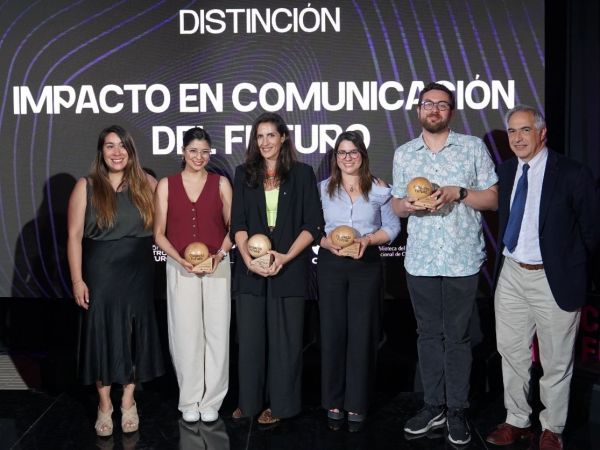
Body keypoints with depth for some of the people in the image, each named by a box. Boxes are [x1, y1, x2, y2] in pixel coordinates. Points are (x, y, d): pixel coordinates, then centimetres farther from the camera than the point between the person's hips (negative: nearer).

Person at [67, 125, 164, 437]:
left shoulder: (145, 183, 3)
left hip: (138, 272, 2)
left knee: (134, 333, 8)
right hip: (101, 273, -1)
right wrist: (77, 280, -10)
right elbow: (74, 236, -5)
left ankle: (128, 402, 24)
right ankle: (104, 405, 21)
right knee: (103, 333, 6)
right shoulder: (86, 186, -3)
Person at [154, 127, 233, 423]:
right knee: (186, 334, 2)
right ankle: (189, 401, 17)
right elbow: (159, 233, 4)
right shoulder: (166, 185, 5)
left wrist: (219, 254, -10)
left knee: (216, 333, 2)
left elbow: (233, 226, 7)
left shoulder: (221, 183, 5)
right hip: (180, 268, 0)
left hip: (216, 266, 0)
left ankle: (211, 400, 15)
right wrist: (180, 259, -11)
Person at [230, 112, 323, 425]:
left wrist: (286, 257, -13)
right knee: (250, 336, 6)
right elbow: (238, 223, 4)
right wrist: (247, 257, -12)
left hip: (290, 267, -2)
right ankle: (249, 400, 21)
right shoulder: (244, 174, 9)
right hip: (251, 267, 2)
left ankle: (279, 403, 17)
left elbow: (313, 224, -1)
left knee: (284, 337, 4)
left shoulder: (302, 174, 3)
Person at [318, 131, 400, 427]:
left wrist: (367, 240, -13)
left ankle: (357, 402, 15)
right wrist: (326, 241, -14)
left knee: (362, 332, 2)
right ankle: (333, 400, 18)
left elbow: (392, 227, 4)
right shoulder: (323, 188, 6)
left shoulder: (379, 189, 3)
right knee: (332, 331, 4)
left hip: (367, 264, -1)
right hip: (330, 264, 1)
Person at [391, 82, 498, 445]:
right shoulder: (403, 154, 10)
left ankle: (457, 411, 18)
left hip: (463, 259, -2)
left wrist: (459, 193, -15)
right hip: (420, 260, 3)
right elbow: (396, 204, 14)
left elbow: (494, 198, 2)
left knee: (457, 337, 4)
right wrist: (408, 205, -10)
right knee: (428, 334, 10)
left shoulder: (473, 147, 3)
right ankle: (434, 407, 23)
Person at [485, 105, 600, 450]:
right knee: (512, 353, 15)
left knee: (556, 361, 10)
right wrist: (504, 260, 9)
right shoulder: (507, 171, 4)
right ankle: (517, 421, 32)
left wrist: (568, 265, 0)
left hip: (552, 279, -5)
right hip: (511, 276, 5)